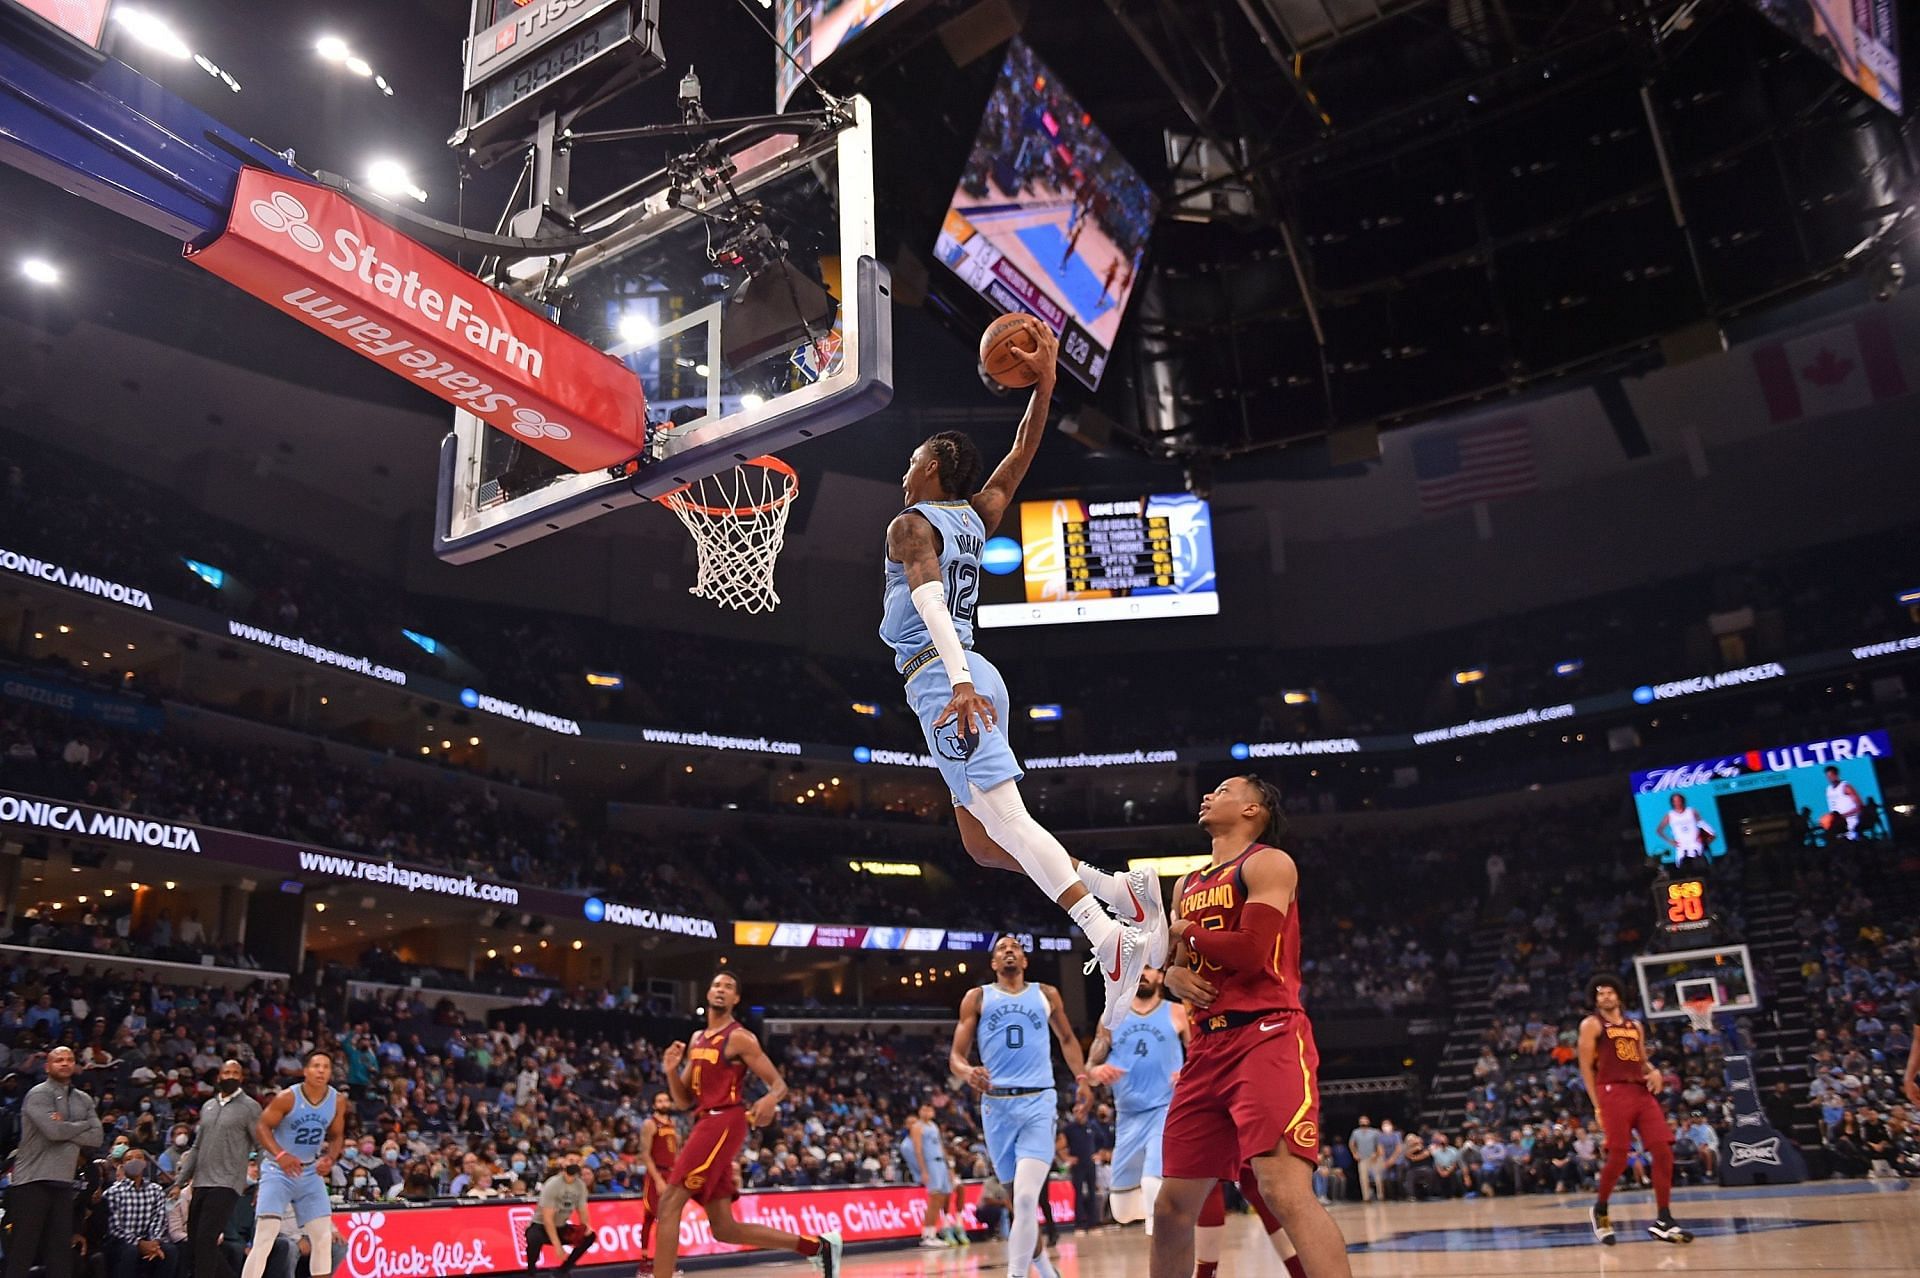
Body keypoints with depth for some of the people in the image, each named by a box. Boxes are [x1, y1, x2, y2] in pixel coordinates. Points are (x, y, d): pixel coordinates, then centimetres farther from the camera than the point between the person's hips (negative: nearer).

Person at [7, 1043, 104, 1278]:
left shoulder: (84, 1100, 14)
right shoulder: (38, 1094, -5)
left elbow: (97, 1138, 3)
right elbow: (54, 1131, -19)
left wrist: (66, 1129, -11)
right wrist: (85, 1124, -2)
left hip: (64, 1182, 6)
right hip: (32, 1181, -6)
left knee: (61, 1250, 6)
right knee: (22, 1250, -3)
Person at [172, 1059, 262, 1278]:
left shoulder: (250, 1107, -4)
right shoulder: (208, 1107, 16)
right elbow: (197, 1148, 21)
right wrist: (179, 1182, 15)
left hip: (226, 1184, -7)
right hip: (201, 1183, 7)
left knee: (206, 1240, -14)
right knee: (194, 1244, 9)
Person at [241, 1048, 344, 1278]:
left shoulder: (337, 1102, -5)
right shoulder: (287, 1098, -18)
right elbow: (261, 1126, -15)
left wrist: (329, 1158, -12)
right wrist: (280, 1155, -30)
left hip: (311, 1172, 4)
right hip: (278, 1170, -4)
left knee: (323, 1237, 2)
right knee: (265, 1235, -16)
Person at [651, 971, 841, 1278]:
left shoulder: (740, 1038, -5)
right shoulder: (697, 1039, 18)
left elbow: (779, 1084, -6)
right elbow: (684, 1101, 18)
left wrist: (770, 1100, -29)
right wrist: (671, 1070, -1)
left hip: (724, 1122, -9)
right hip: (707, 1123, 9)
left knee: (669, 1203, -13)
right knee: (725, 1228, 9)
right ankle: (818, 1245, 18)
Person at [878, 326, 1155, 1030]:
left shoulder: (910, 524, -5)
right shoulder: (977, 517, 17)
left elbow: (930, 600, -21)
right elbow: (1022, 453, 25)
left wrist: (958, 681, -34)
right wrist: (1044, 381, 14)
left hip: (941, 680, -9)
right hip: (972, 680, 9)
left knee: (1005, 820, -16)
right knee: (982, 841, 10)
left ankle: (1109, 933, -26)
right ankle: (1120, 890, 1)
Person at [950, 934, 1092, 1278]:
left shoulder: (1046, 995, 11)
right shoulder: (977, 998, 7)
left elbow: (1067, 1038, 26)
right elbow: (956, 1055, 3)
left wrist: (1081, 1077, 11)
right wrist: (968, 1072, -20)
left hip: (1038, 1102, -1)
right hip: (996, 1104, 1)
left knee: (1026, 1198, -18)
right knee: (1020, 1197, 11)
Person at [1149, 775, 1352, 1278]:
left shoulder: (1268, 863, -1)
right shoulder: (1187, 886, 22)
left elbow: (1251, 951, -15)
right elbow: (1175, 961, 26)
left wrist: (1188, 934, 1)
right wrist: (1174, 974, 2)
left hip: (1268, 1038, -8)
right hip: (1208, 1047, 8)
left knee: (1286, 1190, -23)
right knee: (1172, 1206, 10)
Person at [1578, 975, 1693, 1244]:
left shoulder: (1635, 1026, 22)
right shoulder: (1591, 1025, 4)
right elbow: (1586, 1067, 0)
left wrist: (1654, 1072, 2)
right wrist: (1597, 1105, -6)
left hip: (1642, 1092, 6)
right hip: (1613, 1092, -6)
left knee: (1663, 1151, -6)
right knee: (1618, 1156, -10)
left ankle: (1663, 1220, -1)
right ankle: (1599, 1210, 12)